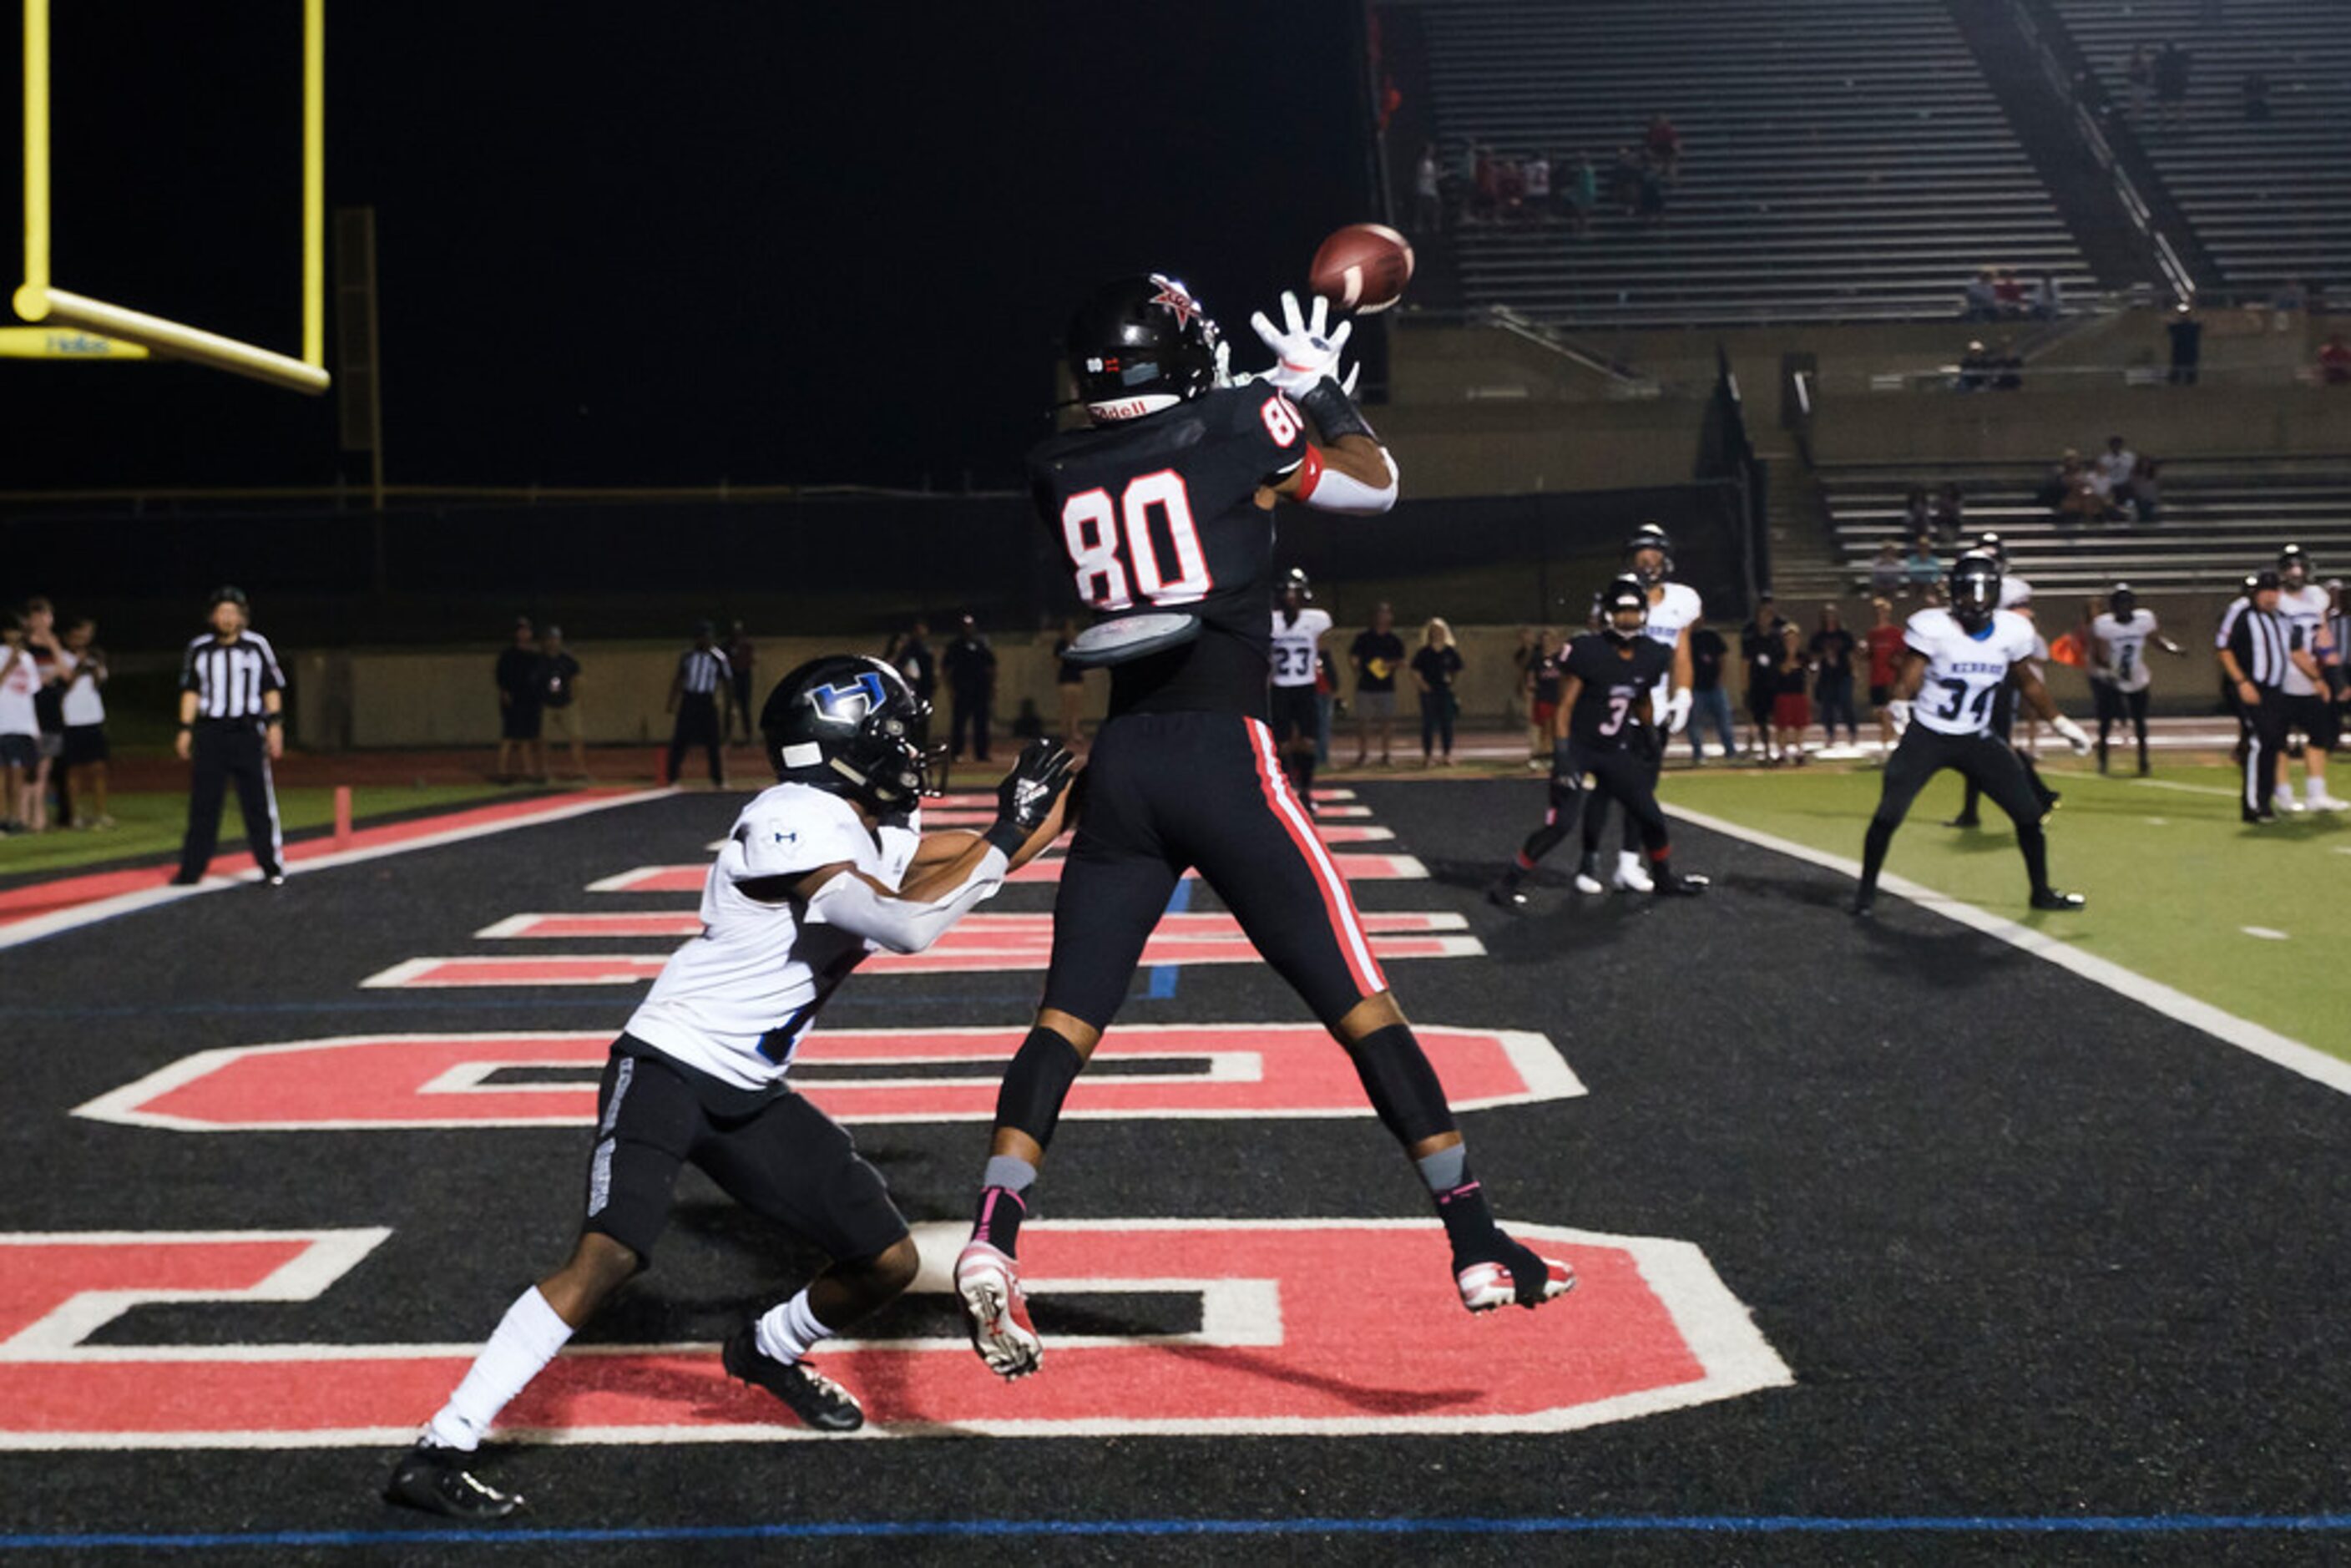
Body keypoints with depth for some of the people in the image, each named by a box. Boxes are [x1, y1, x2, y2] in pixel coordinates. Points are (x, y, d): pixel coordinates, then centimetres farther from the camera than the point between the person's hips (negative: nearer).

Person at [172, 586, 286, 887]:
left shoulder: (257, 645, 3)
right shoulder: (199, 649, 8)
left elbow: (272, 688, 5)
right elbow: (191, 691, 12)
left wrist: (274, 725, -4)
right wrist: (185, 730, 7)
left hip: (248, 732, -2)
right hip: (209, 732, 2)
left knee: (258, 803, -3)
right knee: (202, 804, 3)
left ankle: (272, 868, 4)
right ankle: (191, 870, 10)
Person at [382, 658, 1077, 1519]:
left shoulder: (879, 829, 5)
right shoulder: (797, 823, -22)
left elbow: (978, 862, 19)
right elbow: (912, 923, -30)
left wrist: (1060, 797, 14)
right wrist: (1007, 834, -21)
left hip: (753, 1095, 8)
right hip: (667, 1068, -8)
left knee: (889, 1263, 6)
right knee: (607, 1258, -25)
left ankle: (768, 1350, 35)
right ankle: (437, 1451, -17)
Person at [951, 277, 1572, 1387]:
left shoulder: (1056, 472, 9)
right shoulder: (1238, 428, -2)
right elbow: (1377, 487, 10)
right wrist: (1320, 386, 23)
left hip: (1119, 764, 4)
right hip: (1222, 755, -4)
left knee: (1069, 1014, 5)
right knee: (1358, 1002, 2)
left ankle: (992, 1240, -10)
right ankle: (1477, 1245, 7)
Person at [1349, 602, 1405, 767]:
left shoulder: (1395, 640, 9)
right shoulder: (1363, 637, 6)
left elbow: (1401, 662, 8)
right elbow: (1353, 657, 7)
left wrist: (1392, 665, -10)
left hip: (1387, 687, 1)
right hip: (1365, 687, -1)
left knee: (1387, 720, -1)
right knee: (1362, 720, 0)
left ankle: (1386, 755, 7)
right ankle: (1362, 753, 11)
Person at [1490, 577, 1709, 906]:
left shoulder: (1651, 657, -1)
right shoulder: (1589, 651, -18)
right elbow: (1564, 707, -16)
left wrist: (1651, 735, 26)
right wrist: (1562, 757, -21)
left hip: (1616, 751, 6)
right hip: (1578, 748, -6)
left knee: (1651, 816, 9)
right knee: (1559, 823, -15)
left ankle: (1665, 878, 33)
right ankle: (1506, 883, -6)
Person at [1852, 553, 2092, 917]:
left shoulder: (2012, 631, -4)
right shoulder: (1932, 628, -17)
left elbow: (2028, 683, 12)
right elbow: (1908, 678, -24)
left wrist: (2062, 724, 16)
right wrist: (1900, 705, -45)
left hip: (1977, 740, 4)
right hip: (1926, 737, -4)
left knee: (2029, 814, 2)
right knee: (1888, 815, -12)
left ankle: (2042, 892, 21)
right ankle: (1866, 891, 7)